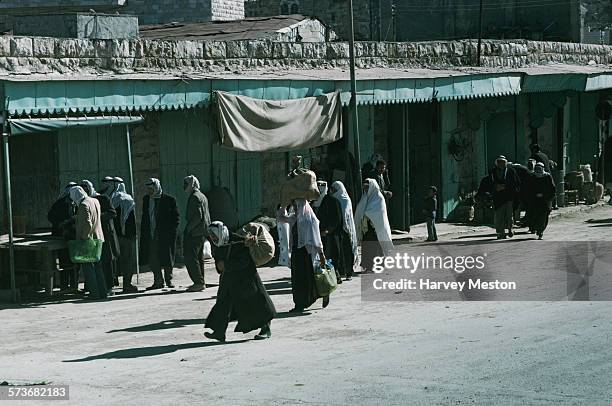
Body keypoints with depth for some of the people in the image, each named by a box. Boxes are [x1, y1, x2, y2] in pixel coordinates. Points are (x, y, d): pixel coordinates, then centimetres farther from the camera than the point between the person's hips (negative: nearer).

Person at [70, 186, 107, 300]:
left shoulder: (83, 205, -17)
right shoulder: (95, 201, 10)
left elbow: (88, 224, -24)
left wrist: (84, 238, -15)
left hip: (87, 240, -9)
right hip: (97, 238, 9)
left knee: (87, 267, -3)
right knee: (97, 267, 14)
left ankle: (94, 293, -4)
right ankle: (102, 292, 15)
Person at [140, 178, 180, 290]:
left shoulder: (169, 200, -4)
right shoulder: (146, 199, 11)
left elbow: (176, 217, 0)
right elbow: (144, 217, 16)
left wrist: (171, 232, -9)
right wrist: (143, 233, 7)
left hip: (165, 235, -4)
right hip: (150, 236, 4)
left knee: (167, 259, 2)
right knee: (153, 261, 3)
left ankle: (168, 280, 17)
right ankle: (158, 282, 11)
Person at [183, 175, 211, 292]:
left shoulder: (194, 197, -14)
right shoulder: (202, 196, 19)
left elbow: (198, 216, -21)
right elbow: (206, 216, 22)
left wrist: (188, 228, -16)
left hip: (195, 233, -11)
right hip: (202, 232, 11)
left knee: (190, 258, -10)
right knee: (199, 257, 15)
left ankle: (199, 282, -14)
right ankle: (200, 282, 18)